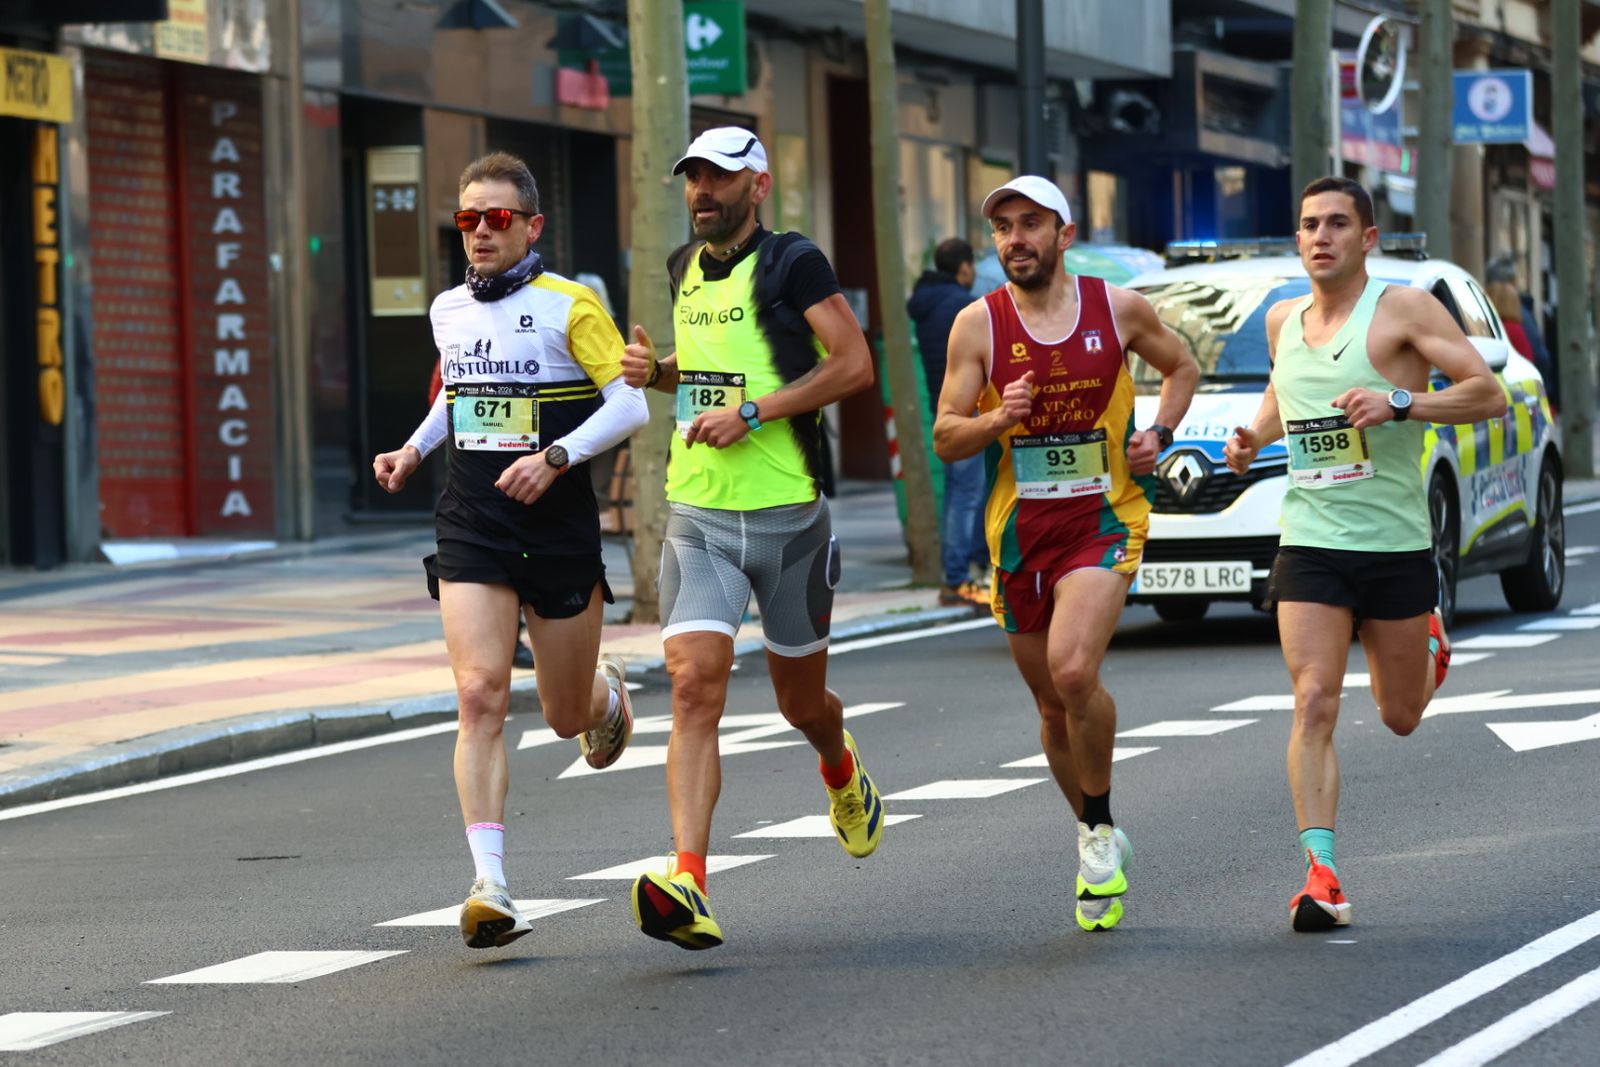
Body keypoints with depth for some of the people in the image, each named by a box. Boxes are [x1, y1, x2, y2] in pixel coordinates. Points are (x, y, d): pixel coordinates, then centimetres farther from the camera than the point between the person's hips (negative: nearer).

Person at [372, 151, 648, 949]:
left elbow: (630, 404, -12)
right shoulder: (448, 310, 9)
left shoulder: (568, 306, -7)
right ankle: (490, 889, -19)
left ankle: (606, 694, 50)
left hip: (559, 527, -3)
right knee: (480, 695, -15)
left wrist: (556, 456, -23)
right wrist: (414, 448, 12)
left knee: (566, 717, 10)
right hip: (470, 526, 3)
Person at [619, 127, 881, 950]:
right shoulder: (685, 269, 12)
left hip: (787, 513, -4)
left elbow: (854, 364, -13)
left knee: (801, 700, 12)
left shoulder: (792, 263, -7)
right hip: (697, 515, 4)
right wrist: (658, 371, 6)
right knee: (694, 686, -16)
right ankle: (687, 885, -26)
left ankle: (842, 771, 51)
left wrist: (753, 412, -19)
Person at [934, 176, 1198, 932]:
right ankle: (1097, 843, 32)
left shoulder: (1118, 308, 0)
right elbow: (945, 438, -1)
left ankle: (1100, 825, -4)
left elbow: (1182, 367, 18)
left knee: (1073, 669, -25)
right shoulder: (978, 325, -1)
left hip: (1105, 521, -2)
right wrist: (998, 420, -21)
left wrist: (1158, 433, 1)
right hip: (1019, 529, 2)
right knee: (1054, 708, 10)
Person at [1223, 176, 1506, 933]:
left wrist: (1399, 403, -24)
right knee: (1314, 704, -13)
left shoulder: (1402, 309, -7)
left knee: (1400, 717, 12)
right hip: (1310, 543, 2)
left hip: (1396, 545, -2)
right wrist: (1252, 439, 10)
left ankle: (1426, 643, 48)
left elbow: (1488, 395, -11)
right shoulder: (1282, 321, 9)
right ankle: (1321, 877, -15)